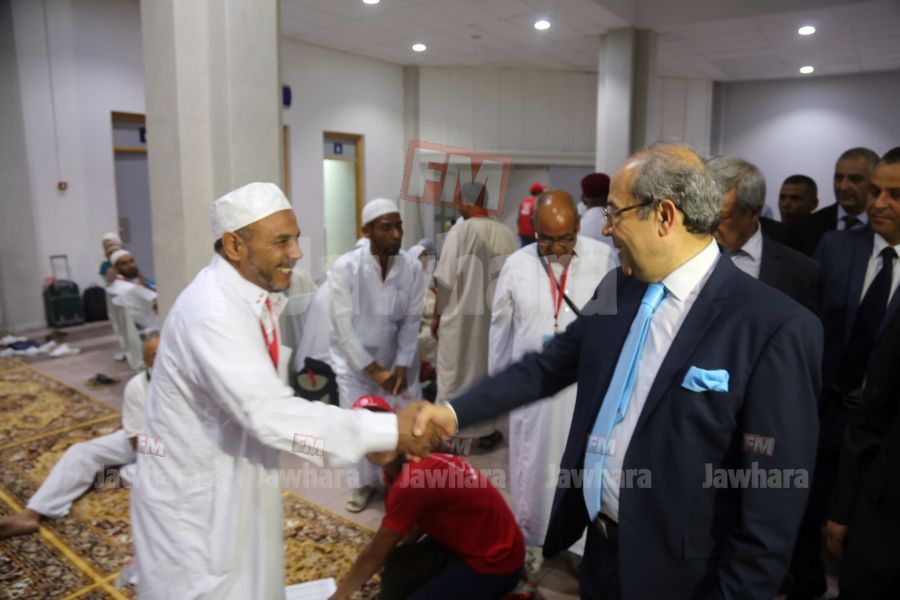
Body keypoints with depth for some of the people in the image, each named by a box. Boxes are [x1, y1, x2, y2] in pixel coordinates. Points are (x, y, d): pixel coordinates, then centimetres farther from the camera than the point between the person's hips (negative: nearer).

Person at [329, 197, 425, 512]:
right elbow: (343, 325, -19)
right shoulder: (345, 267, -21)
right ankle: (364, 483, 27)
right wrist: (374, 369, -19)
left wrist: (402, 365, -14)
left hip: (396, 356, 2)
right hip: (354, 358, -2)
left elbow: (411, 320, -8)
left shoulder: (412, 267, -14)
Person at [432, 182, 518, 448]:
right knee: (488, 371, 16)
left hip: (460, 316, -3)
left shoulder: (459, 231, -14)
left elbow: (446, 279, -13)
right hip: (493, 315, 3)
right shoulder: (506, 234, -4)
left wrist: (437, 314, -2)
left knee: (454, 373, 10)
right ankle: (485, 430, 27)